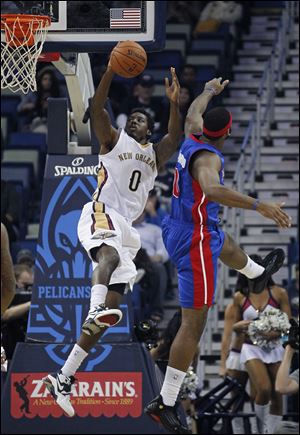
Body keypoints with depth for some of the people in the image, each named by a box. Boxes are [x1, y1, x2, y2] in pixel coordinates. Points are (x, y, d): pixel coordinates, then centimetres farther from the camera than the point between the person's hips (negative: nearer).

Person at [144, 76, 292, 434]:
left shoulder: (193, 138, -1)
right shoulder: (208, 158, -27)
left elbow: (193, 112, 24)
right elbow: (212, 190, -48)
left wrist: (209, 92, 44)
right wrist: (259, 206, -52)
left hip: (180, 228, 10)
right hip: (196, 242, -10)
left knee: (226, 245, 43)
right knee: (193, 324, -7)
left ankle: (258, 275, 79)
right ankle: (165, 402, -9)